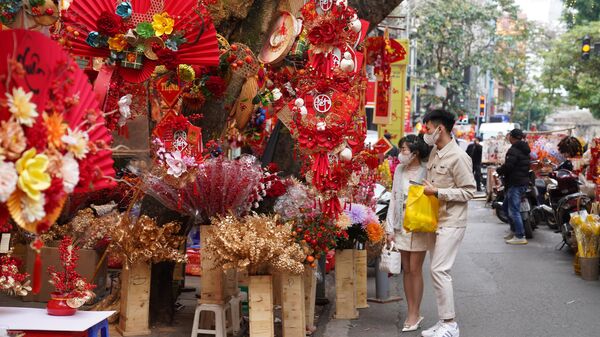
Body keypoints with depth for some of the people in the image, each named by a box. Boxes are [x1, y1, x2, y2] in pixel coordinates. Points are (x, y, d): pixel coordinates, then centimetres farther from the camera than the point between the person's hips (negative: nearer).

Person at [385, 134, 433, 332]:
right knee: (406, 270, 9)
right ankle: (411, 312, 18)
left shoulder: (426, 172, -11)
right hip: (401, 226, 6)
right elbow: (394, 199, 8)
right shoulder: (399, 170, 7)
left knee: (415, 270, 0)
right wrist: (390, 228, 6)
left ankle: (415, 314, 11)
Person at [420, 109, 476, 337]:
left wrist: (437, 192, -18)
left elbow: (468, 191, -15)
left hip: (451, 222, -8)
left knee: (440, 270, -11)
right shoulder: (434, 153, 10)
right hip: (436, 220, 8)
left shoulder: (458, 157, -15)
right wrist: (425, 192, 3)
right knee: (437, 270, 10)